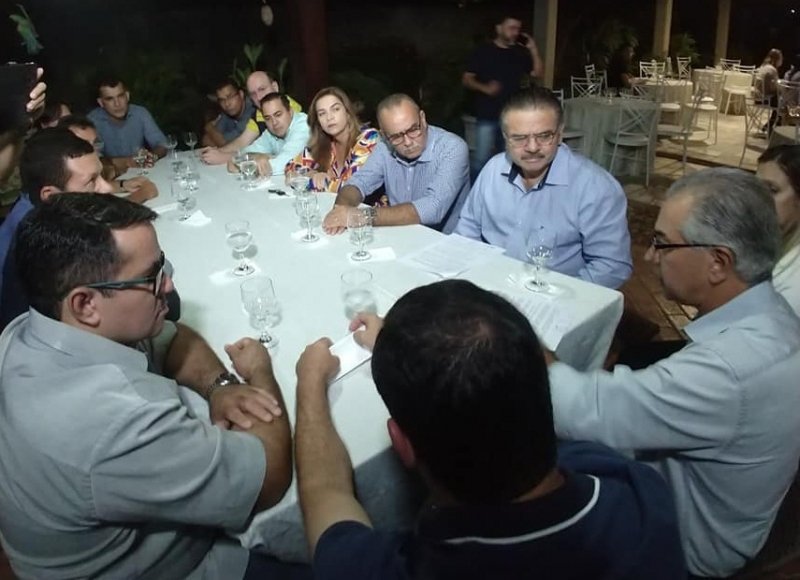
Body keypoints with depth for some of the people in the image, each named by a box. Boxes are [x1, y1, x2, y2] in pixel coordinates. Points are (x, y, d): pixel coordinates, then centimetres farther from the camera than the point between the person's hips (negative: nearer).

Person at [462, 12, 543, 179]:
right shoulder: (483, 52, -1)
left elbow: (537, 73, 8)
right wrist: (484, 88, -20)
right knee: (481, 159, -8)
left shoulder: (520, 53, 9)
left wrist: (533, 49, -2)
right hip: (487, 116, -4)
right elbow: (466, 79, -3)